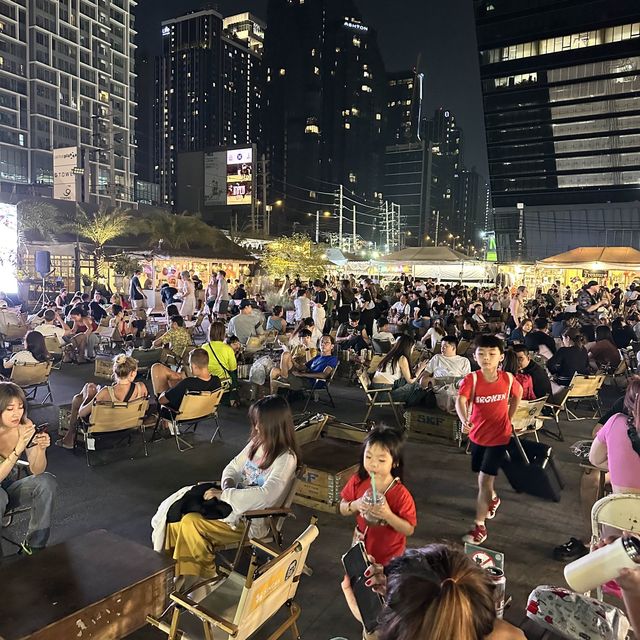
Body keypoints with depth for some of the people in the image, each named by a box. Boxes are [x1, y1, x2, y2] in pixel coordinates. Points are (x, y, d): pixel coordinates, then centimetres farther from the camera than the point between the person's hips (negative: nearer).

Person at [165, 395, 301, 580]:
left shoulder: (286, 458, -20)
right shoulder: (257, 442, 4)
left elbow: (266, 495, -29)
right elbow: (234, 466, 13)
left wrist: (225, 495, -25)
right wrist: (228, 483, -9)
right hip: (233, 503, 8)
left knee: (190, 522, -19)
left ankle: (209, 575, 3)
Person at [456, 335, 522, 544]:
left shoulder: (508, 378, -14)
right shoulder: (471, 379, -19)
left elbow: (517, 393, 10)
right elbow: (460, 401, -35)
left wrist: (509, 417, 6)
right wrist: (465, 421, -54)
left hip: (499, 435, -2)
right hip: (477, 434, 2)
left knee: (484, 479, -6)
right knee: (483, 477, 22)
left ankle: (480, 526, 5)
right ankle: (493, 498, 54)